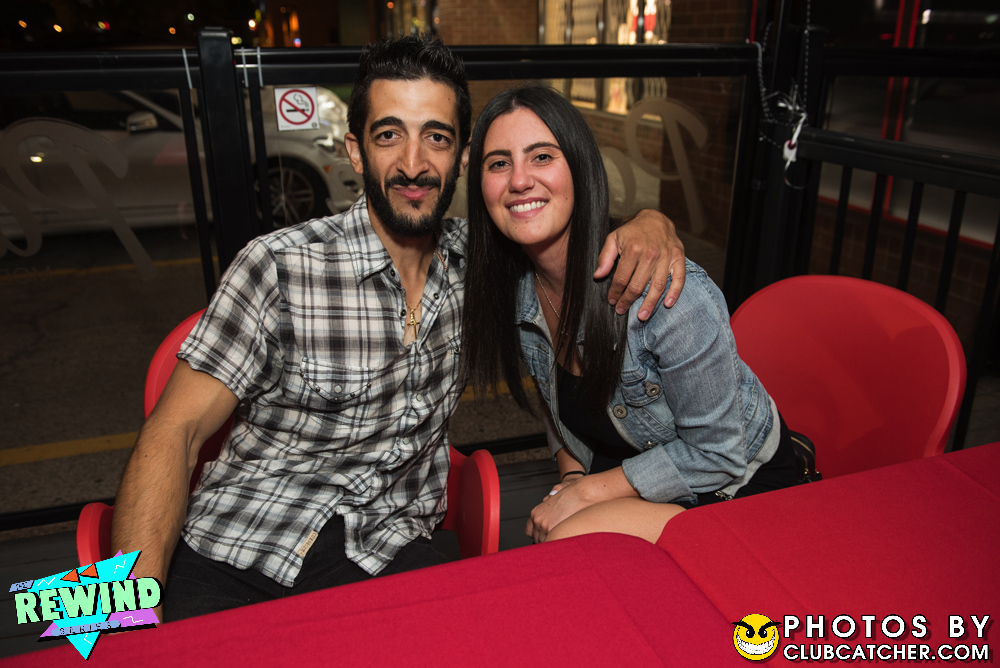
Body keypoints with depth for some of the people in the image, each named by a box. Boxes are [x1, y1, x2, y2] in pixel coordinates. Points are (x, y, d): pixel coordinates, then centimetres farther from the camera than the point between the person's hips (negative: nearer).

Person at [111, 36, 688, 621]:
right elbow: (175, 434, -10)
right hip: (235, 551, -2)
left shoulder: (472, 260, 1)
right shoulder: (279, 268, -11)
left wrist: (649, 222, -7)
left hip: (387, 551, 3)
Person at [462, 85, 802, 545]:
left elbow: (717, 452, -22)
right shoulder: (512, 285, -11)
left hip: (738, 479, -5)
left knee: (564, 547, -23)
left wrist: (587, 491, -18)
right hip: (628, 463, 5)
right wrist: (571, 475, -6)